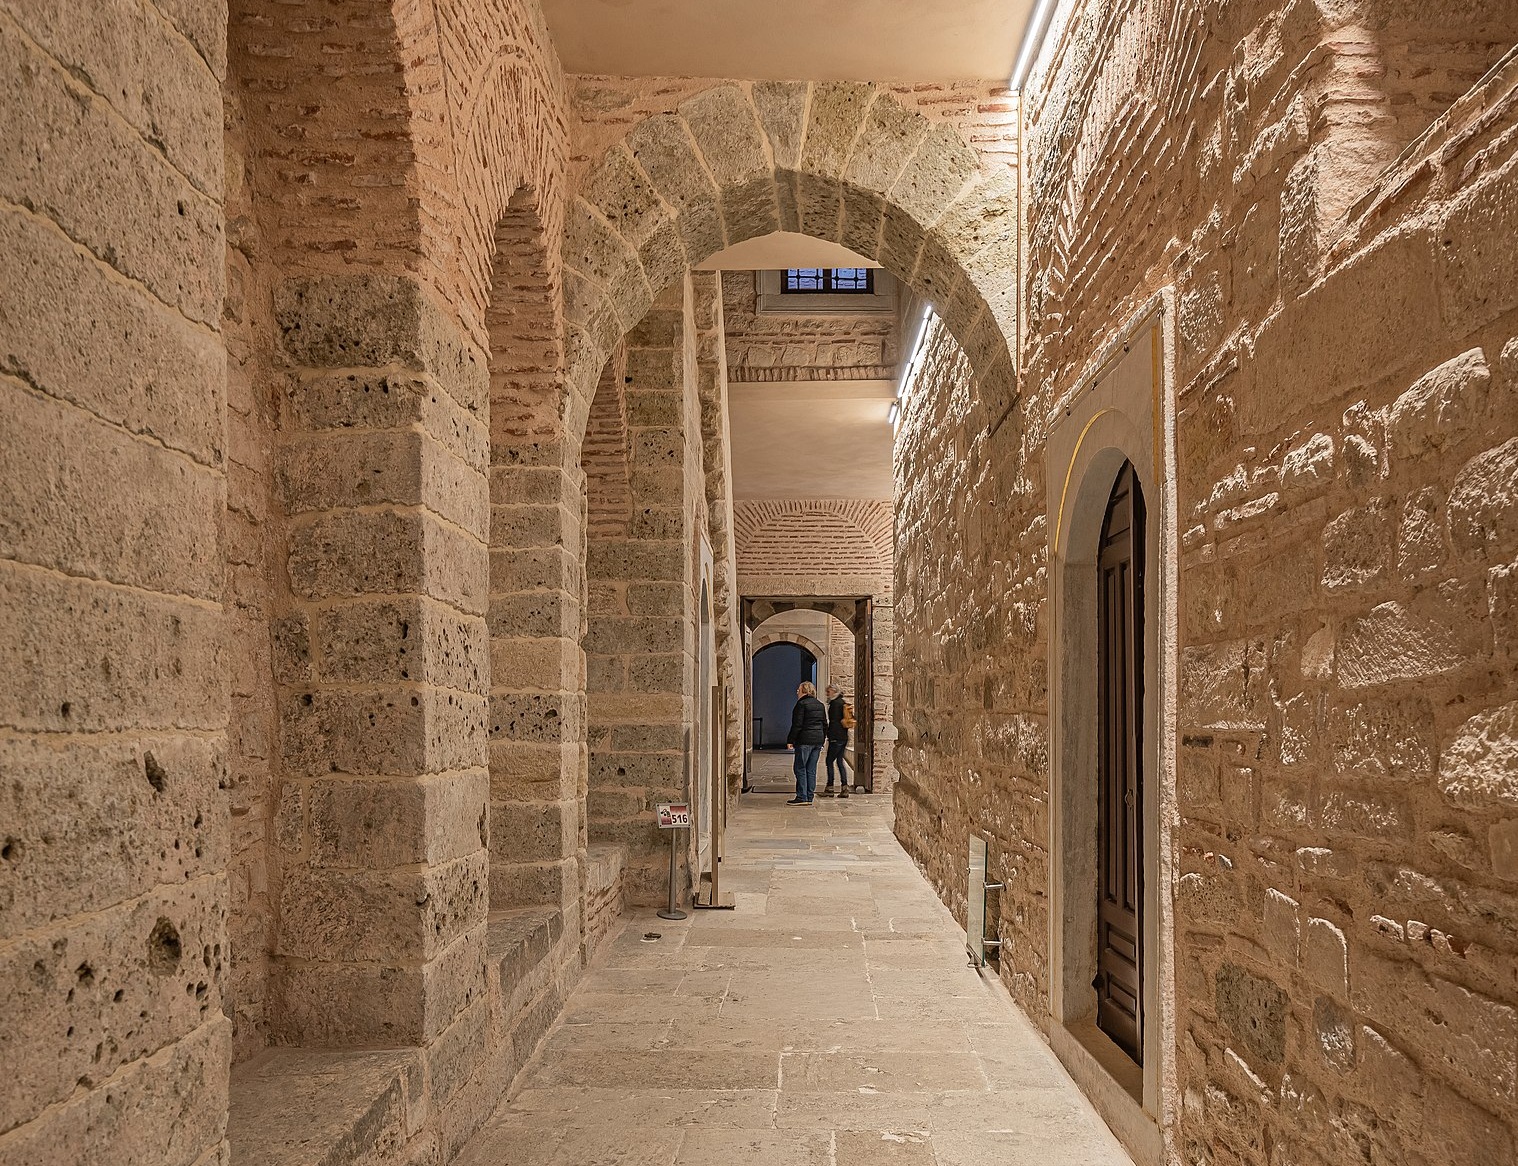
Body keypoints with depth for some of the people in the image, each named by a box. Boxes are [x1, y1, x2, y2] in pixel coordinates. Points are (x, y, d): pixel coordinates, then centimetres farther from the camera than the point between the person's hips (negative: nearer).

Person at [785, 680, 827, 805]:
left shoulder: (801, 704, -8)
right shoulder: (820, 705, 15)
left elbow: (797, 725, -13)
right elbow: (825, 724, 18)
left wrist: (790, 740, -9)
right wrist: (822, 741, 23)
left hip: (804, 741, -7)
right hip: (818, 740, 8)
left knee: (800, 768, -3)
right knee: (811, 770, 10)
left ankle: (802, 797, -6)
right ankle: (809, 797, 11)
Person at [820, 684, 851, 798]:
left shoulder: (835, 703, -12)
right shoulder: (842, 702, 16)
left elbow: (834, 721, -17)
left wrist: (830, 736, -16)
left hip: (836, 737, -9)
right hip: (843, 737, 9)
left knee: (830, 761, -3)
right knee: (840, 761, 10)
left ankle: (829, 788, -1)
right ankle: (844, 788, 6)